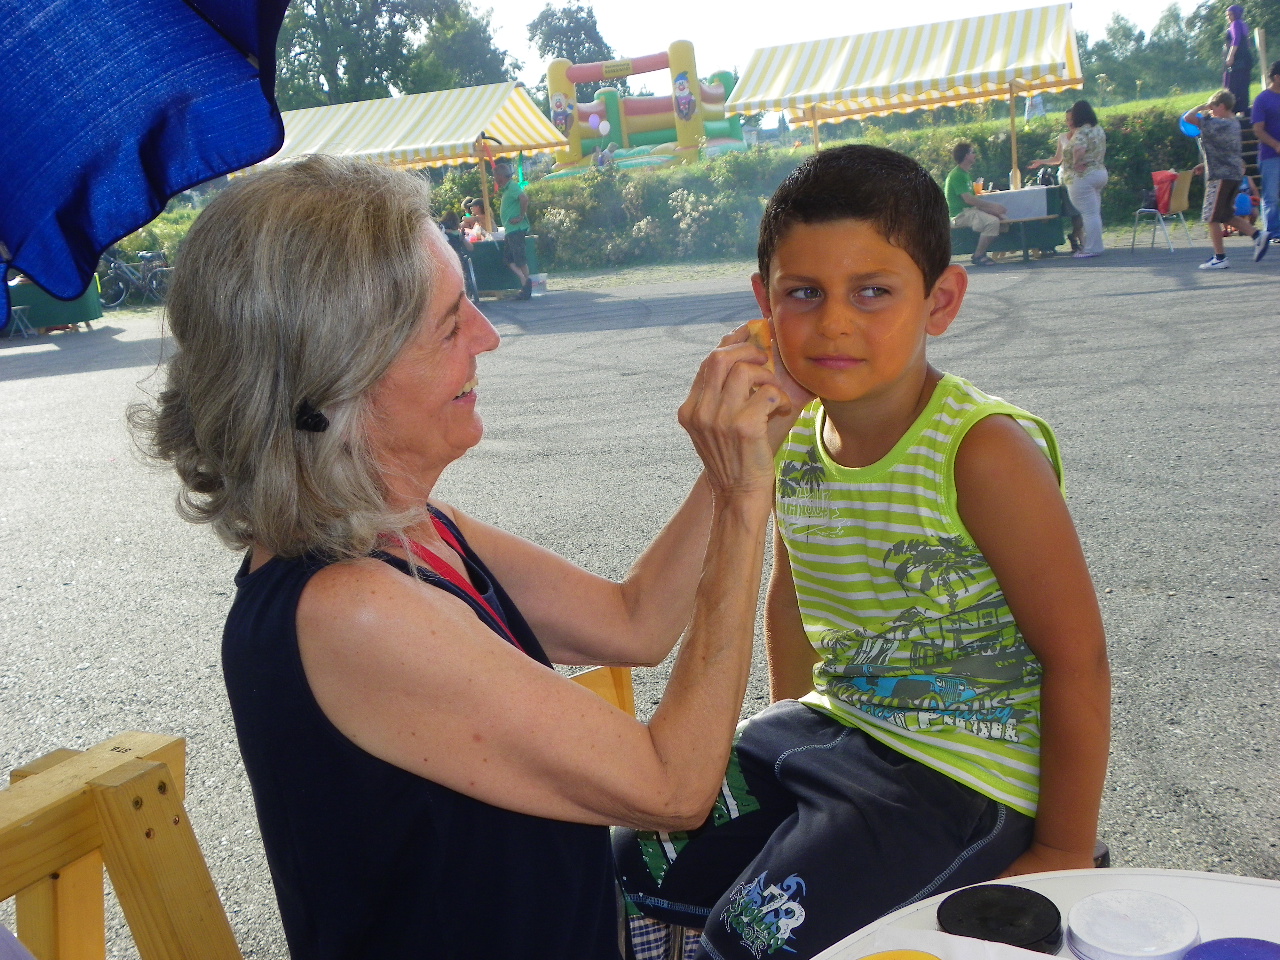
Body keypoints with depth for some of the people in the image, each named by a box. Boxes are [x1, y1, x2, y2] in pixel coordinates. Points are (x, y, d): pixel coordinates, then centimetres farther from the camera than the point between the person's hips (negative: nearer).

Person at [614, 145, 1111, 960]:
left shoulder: (986, 451, -22)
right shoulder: (791, 440, -2)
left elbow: (1076, 661, -17)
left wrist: (1064, 855, -11)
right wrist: (788, 736, 14)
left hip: (959, 771, -7)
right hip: (832, 728, 7)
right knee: (636, 871, 9)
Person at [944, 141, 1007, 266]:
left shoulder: (965, 174, 19)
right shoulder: (957, 175, -14)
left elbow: (974, 199, 18)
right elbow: (968, 199, -23)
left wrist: (992, 209, 5)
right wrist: (993, 205, -19)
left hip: (970, 210, 10)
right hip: (960, 214, -10)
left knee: (1001, 217, 7)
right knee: (992, 221, -26)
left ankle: (981, 252, 6)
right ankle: (978, 256, -15)